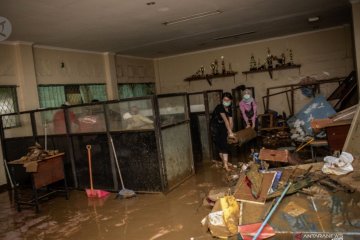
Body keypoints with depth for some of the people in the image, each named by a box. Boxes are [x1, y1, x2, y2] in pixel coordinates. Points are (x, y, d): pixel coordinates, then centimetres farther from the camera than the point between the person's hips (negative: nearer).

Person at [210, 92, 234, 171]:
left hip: (223, 128, 6)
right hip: (215, 128, -6)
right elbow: (225, 120, -35)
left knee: (224, 145, 0)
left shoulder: (229, 109, -2)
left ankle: (225, 163, 3)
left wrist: (230, 131, -21)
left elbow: (230, 121, -6)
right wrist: (230, 132, -42)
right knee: (219, 145, -4)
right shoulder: (219, 107, -25)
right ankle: (225, 163, 8)